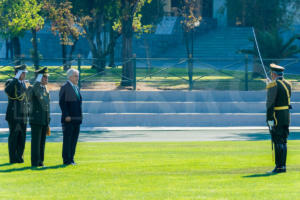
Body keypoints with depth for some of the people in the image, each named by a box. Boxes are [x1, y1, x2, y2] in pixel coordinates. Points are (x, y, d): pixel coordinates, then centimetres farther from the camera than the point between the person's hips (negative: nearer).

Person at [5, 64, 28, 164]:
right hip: (14, 115, -7)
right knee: (13, 136, -5)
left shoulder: (23, 84, 15)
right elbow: (7, 90, -32)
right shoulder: (11, 82, -7)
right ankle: (13, 158, -1)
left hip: (23, 116, 7)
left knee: (22, 136, 7)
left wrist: (27, 114, 20)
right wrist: (16, 79, -29)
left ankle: (19, 156, 13)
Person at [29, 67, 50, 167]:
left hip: (44, 120, 8)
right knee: (36, 141, -6)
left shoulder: (45, 90, 17)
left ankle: (40, 162, 13)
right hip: (36, 120, -8)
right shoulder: (34, 88, -8)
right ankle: (35, 162, -3)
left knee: (42, 142, 8)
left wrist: (48, 123, 20)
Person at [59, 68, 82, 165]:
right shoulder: (65, 87, -7)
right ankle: (66, 160, -2)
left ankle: (71, 159, 12)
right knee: (67, 139, -4)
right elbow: (62, 103, -13)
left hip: (77, 118, 8)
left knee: (74, 139, 8)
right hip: (68, 119, -8)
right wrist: (66, 116, -20)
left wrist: (80, 116, 15)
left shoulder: (76, 88, 17)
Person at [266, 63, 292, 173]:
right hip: (287, 116, 8)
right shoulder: (288, 84, 10)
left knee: (278, 142, -5)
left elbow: (270, 103, -17)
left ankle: (280, 166, -5)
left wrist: (269, 119, -17)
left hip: (276, 118, -8)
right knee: (283, 142, 13)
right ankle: (283, 165, 16)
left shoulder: (273, 85, -13)